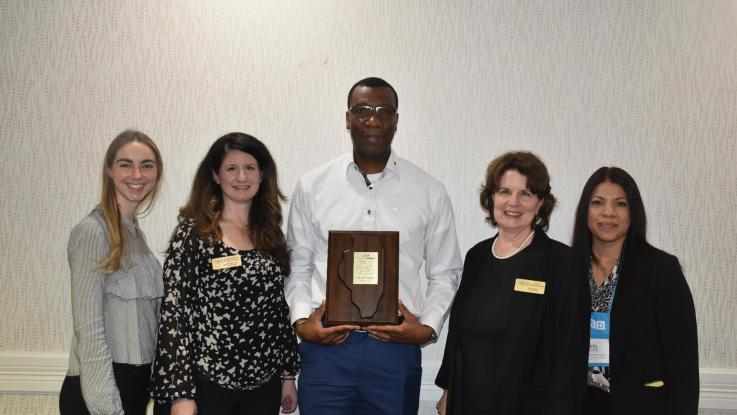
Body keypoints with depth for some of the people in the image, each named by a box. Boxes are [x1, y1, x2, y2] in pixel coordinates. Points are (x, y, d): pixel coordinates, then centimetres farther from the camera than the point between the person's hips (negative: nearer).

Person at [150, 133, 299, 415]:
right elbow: (173, 311, -11)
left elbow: (279, 309, 11)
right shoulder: (192, 232, -8)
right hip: (207, 384, -4)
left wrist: (289, 374, 11)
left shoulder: (271, 234, 6)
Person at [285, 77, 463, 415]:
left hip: (396, 350, 0)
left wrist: (427, 327, -6)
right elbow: (297, 267, 8)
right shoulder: (312, 187, 4)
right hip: (324, 348, 0)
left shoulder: (429, 192, 3)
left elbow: (444, 273, 7)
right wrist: (302, 321, -6)